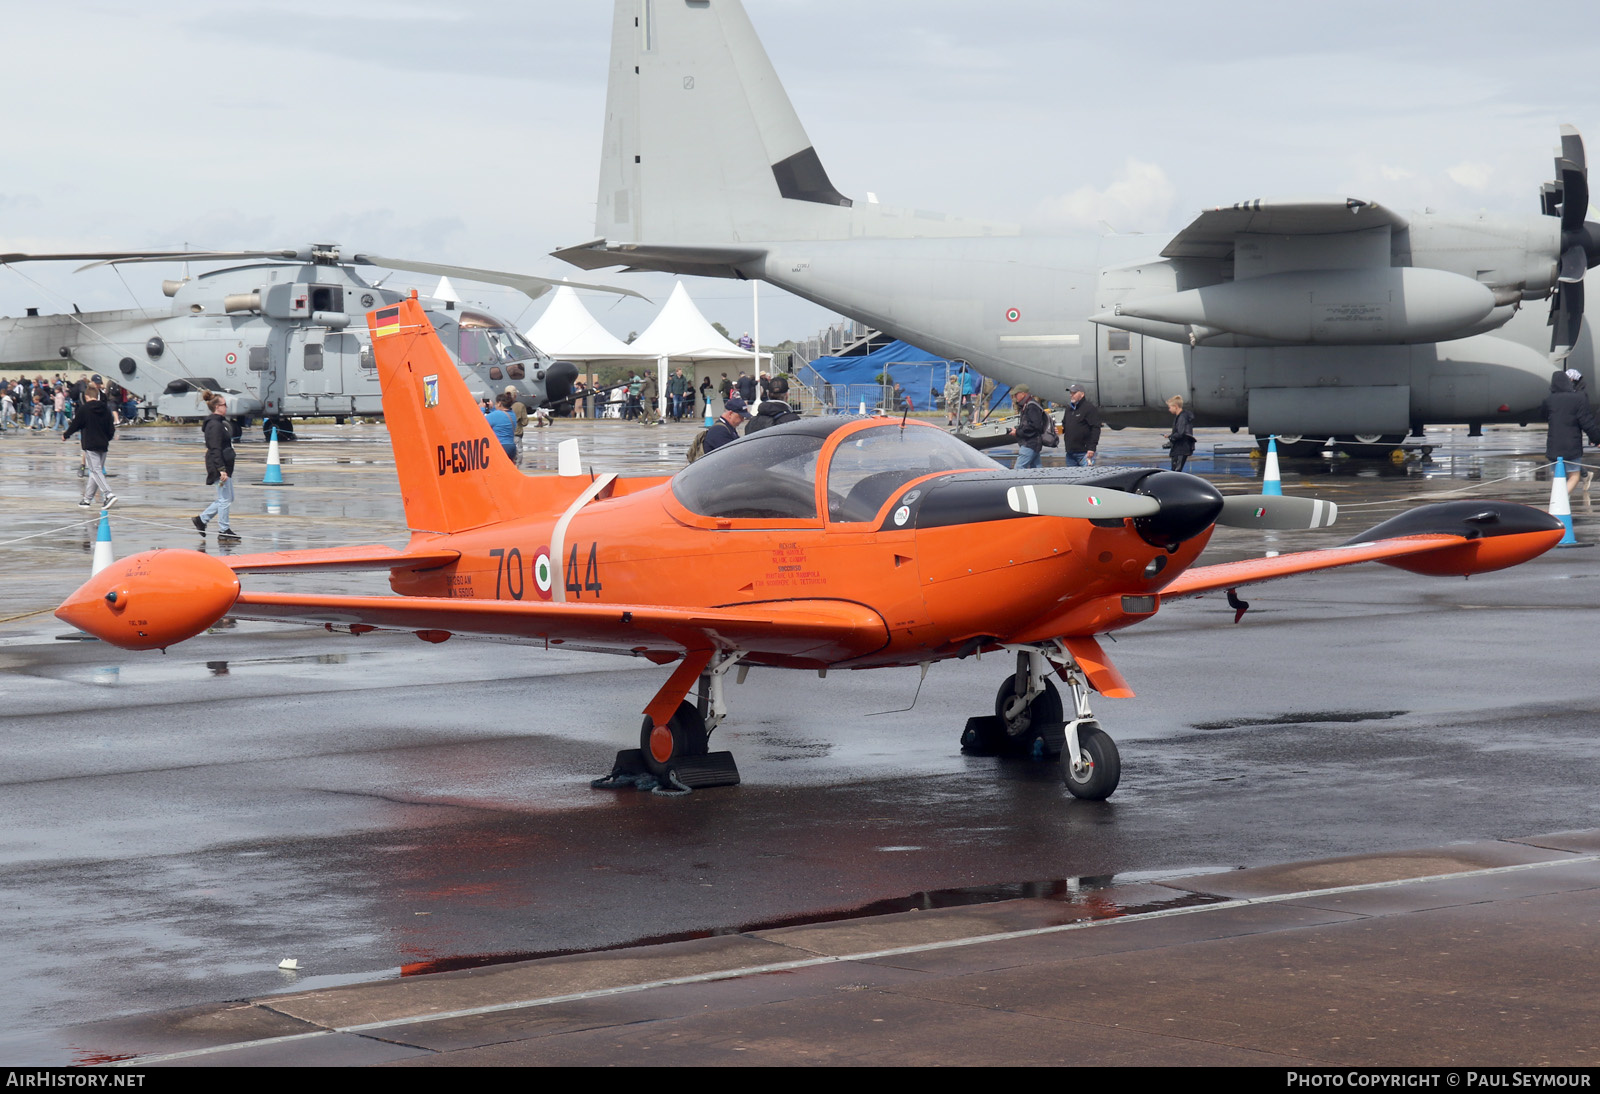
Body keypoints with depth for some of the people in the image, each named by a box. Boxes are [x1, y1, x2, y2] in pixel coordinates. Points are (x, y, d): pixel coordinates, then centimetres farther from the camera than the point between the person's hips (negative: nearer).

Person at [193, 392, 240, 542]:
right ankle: (224, 532, 4)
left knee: (228, 498, 16)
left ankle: (201, 519, 22)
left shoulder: (221, 422, 15)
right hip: (218, 466, -11)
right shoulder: (215, 425, -17)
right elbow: (215, 449, -22)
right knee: (224, 499, -3)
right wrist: (221, 470, -25)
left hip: (224, 465, 11)